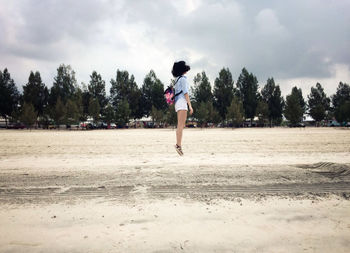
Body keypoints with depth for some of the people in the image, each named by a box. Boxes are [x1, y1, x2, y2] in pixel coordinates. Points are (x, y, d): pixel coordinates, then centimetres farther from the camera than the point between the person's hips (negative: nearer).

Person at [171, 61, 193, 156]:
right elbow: (185, 92, -14)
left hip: (178, 103, 9)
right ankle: (178, 145, -22)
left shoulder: (177, 79, 22)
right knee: (181, 125, -15)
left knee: (181, 125, 6)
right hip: (182, 102, -9)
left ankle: (178, 145, 1)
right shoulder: (183, 79, -7)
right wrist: (190, 105, -16)